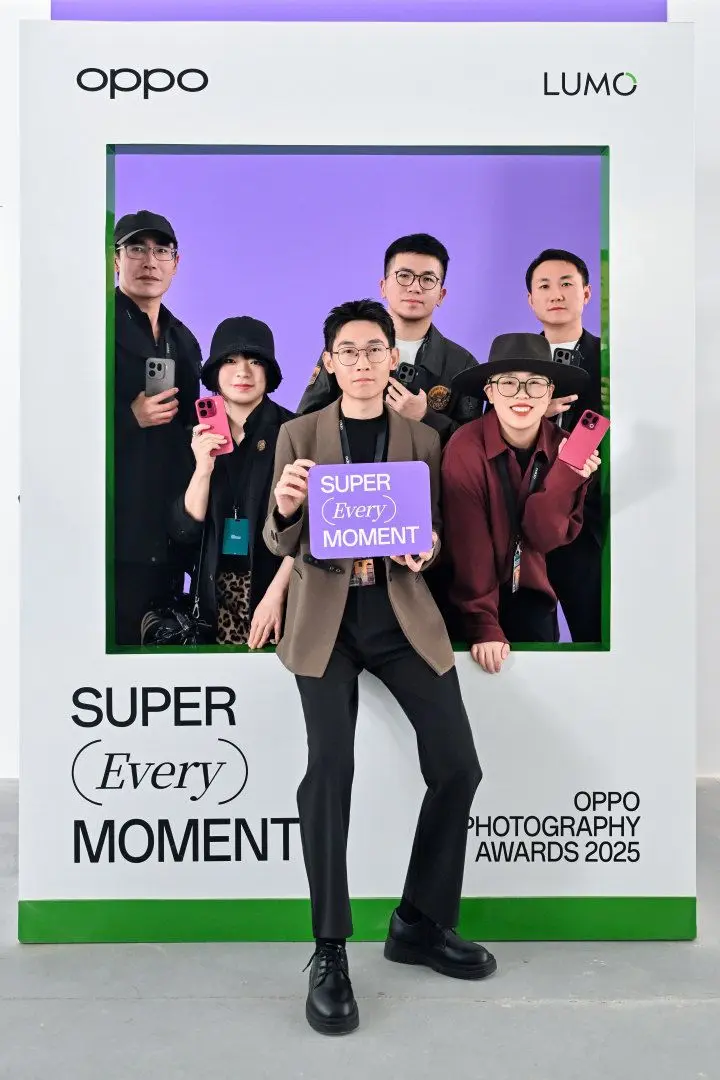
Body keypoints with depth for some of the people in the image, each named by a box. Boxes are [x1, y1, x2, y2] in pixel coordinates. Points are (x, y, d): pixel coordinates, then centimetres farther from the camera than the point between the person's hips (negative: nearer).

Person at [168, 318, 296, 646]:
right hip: (215, 593, 3)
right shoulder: (198, 436, 3)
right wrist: (203, 468, -15)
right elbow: (184, 531, -2)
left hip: (274, 588, -3)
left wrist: (275, 594, -14)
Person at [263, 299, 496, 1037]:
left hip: (403, 615, 2)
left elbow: (433, 529, 8)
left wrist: (424, 549, -16)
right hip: (326, 618, -2)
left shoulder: (423, 440, 7)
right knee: (329, 768, -17)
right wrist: (284, 506, -24)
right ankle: (329, 953, 1)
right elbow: (281, 544, -1)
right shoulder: (300, 434, 3)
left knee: (457, 766, -2)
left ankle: (421, 925, 20)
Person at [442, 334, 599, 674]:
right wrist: (484, 626, -24)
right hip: (472, 594, -3)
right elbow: (469, 546, -21)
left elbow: (546, 538, -13)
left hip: (529, 591, 4)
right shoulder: (466, 448, -22)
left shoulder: (564, 449, -8)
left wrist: (564, 476, -26)